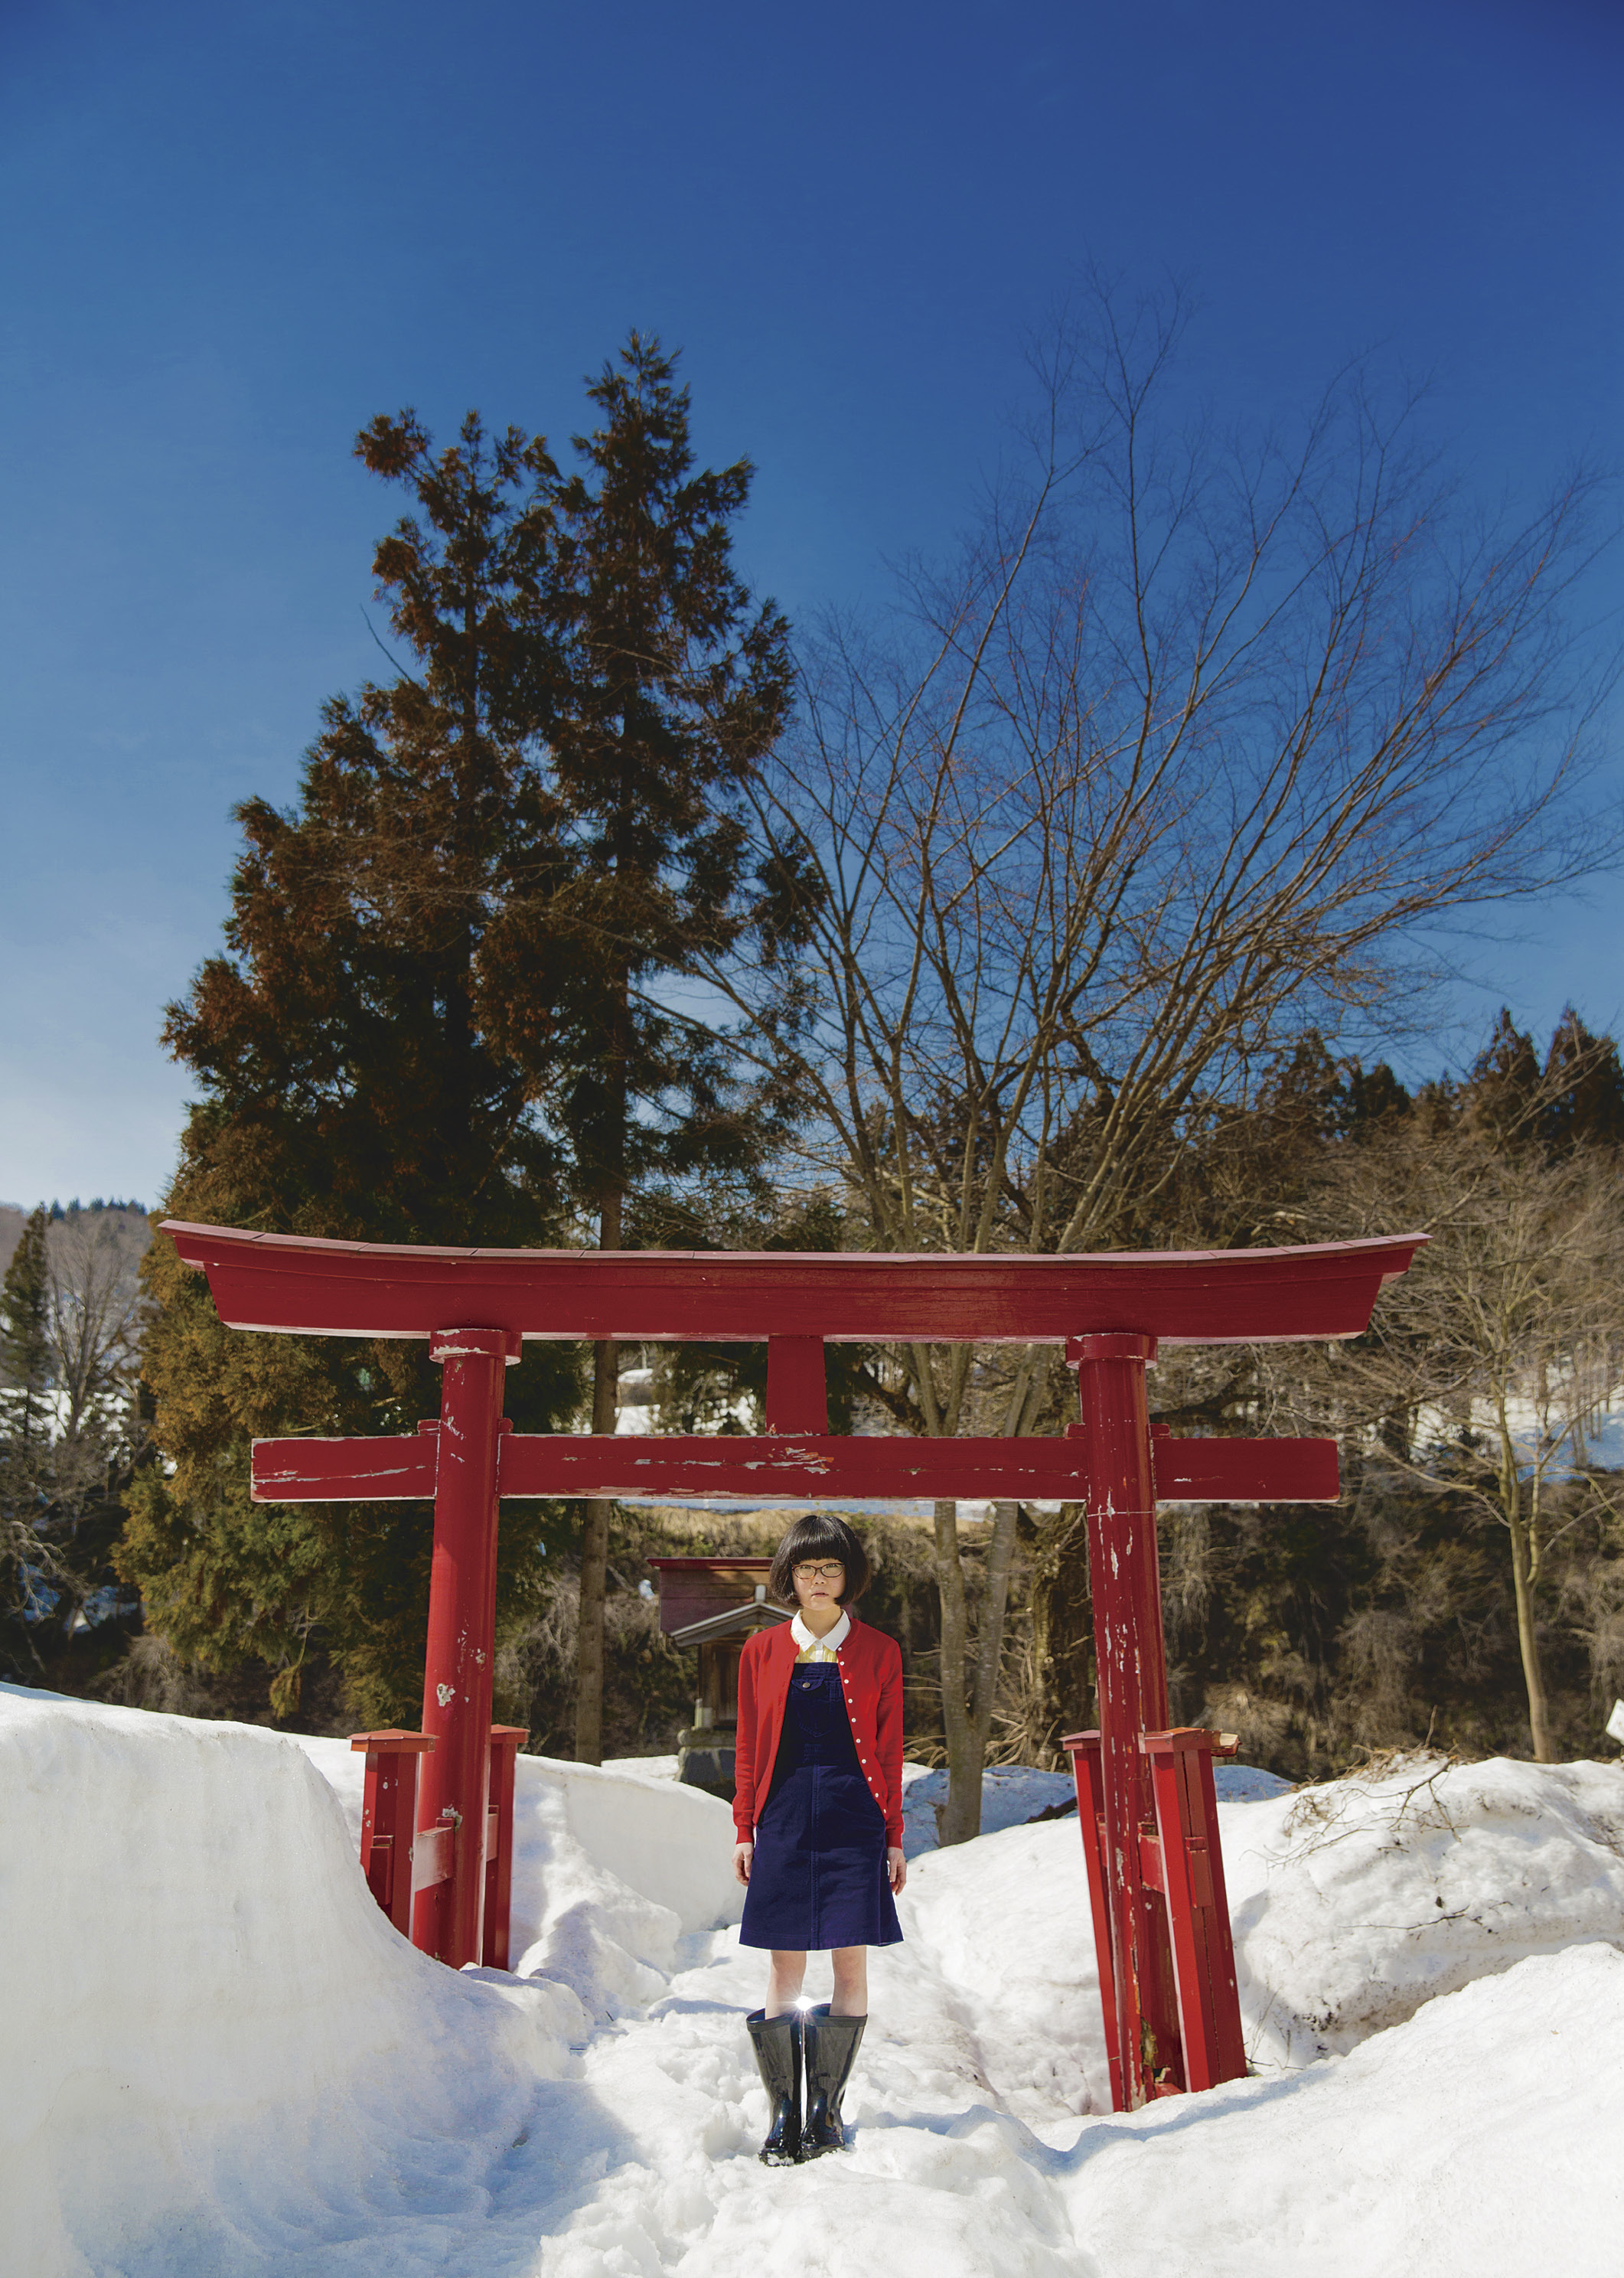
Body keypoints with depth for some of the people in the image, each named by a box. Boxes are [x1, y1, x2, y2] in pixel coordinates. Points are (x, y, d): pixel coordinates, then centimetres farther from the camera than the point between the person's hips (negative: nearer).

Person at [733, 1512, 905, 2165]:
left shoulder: (878, 1652, 3)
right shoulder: (763, 1651, 5)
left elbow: (889, 1750, 4)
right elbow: (749, 1748, 8)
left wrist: (894, 1837, 2)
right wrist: (744, 1830, 5)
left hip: (853, 1817, 0)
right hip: (785, 1817, 0)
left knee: (851, 1964, 2)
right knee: (785, 1968, 1)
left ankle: (826, 2108, 18)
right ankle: (783, 2113, 15)